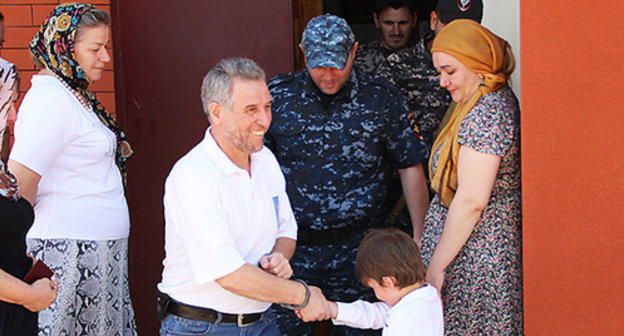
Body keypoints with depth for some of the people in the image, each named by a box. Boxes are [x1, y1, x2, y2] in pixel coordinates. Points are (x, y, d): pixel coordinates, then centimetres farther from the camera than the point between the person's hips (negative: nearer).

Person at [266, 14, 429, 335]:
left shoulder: (380, 100, 1)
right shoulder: (278, 95, 1)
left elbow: (410, 168, 7)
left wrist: (420, 238, 3)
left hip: (357, 249, 0)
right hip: (290, 248, 0)